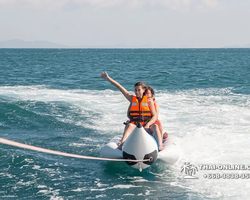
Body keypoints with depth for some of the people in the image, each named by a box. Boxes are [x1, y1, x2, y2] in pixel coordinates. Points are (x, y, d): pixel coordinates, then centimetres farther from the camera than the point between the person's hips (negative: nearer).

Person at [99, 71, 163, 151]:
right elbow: (120, 87, 6)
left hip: (146, 124, 0)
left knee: (155, 126, -31)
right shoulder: (132, 99, 10)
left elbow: (155, 116, -1)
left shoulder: (149, 100, 5)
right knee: (130, 125, -33)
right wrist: (108, 78, 2)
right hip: (135, 124, 0)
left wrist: (148, 124, -20)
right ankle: (121, 144, -53)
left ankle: (160, 146, -45)